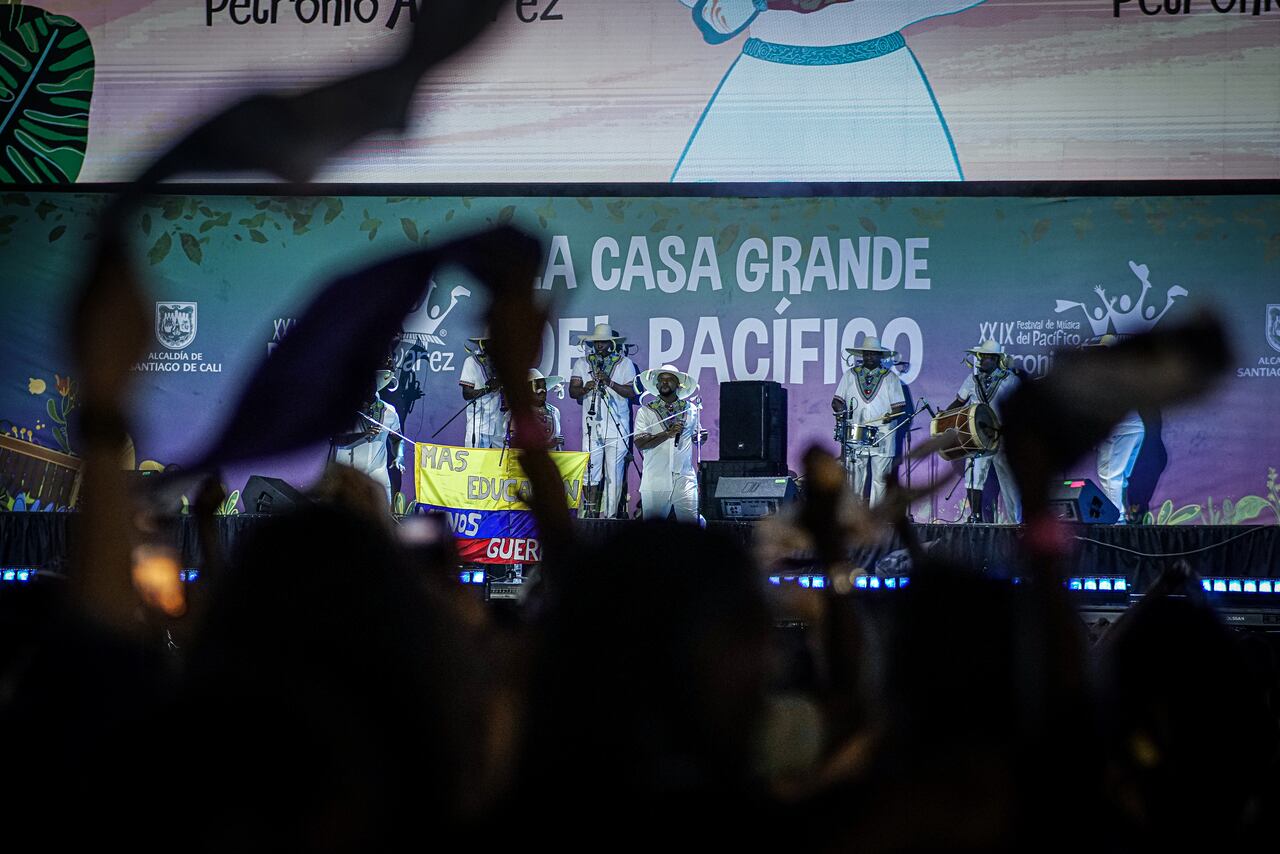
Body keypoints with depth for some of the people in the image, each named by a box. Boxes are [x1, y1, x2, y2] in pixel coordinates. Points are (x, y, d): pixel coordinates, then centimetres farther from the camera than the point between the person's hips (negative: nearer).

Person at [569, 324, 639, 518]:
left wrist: (610, 382, -14)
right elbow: (572, 391, 5)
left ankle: (609, 515, -2)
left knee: (614, 473, -5)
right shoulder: (583, 363, 12)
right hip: (592, 426, 1)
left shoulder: (625, 364, 7)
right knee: (590, 471, -5)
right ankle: (591, 512, 3)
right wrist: (586, 388, -16)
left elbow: (632, 392, -1)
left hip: (617, 428, -1)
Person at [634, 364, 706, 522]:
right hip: (655, 478, -1)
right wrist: (668, 433, -16)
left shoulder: (691, 409, 12)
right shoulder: (645, 411, 5)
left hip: (684, 478, 1)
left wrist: (700, 437, -3)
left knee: (691, 521, -9)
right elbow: (640, 443, -6)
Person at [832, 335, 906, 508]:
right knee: (855, 480, -4)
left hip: (882, 437, -1)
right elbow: (837, 401, 13)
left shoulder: (890, 377, 10)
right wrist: (841, 409, -9)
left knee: (880, 479, -5)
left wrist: (890, 415, -14)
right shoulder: (850, 375, 14)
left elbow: (900, 406, 7)